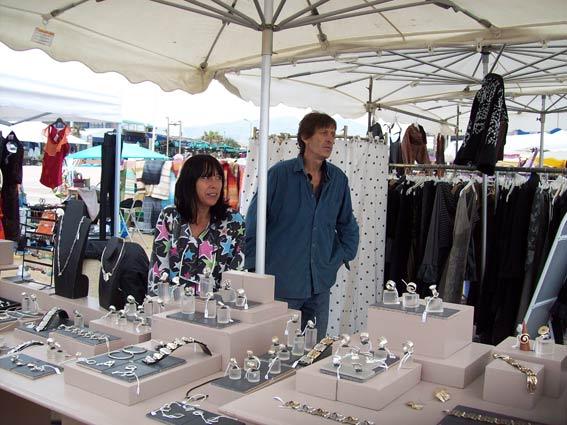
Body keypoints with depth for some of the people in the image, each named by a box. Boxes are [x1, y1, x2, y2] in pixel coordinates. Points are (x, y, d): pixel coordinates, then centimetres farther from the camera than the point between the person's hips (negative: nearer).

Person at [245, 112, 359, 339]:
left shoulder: (338, 179, 5)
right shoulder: (280, 174, -8)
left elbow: (348, 225, 19)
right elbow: (253, 224, -6)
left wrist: (341, 257, 9)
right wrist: (255, 268, -7)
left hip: (320, 286, 4)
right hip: (281, 285, -4)